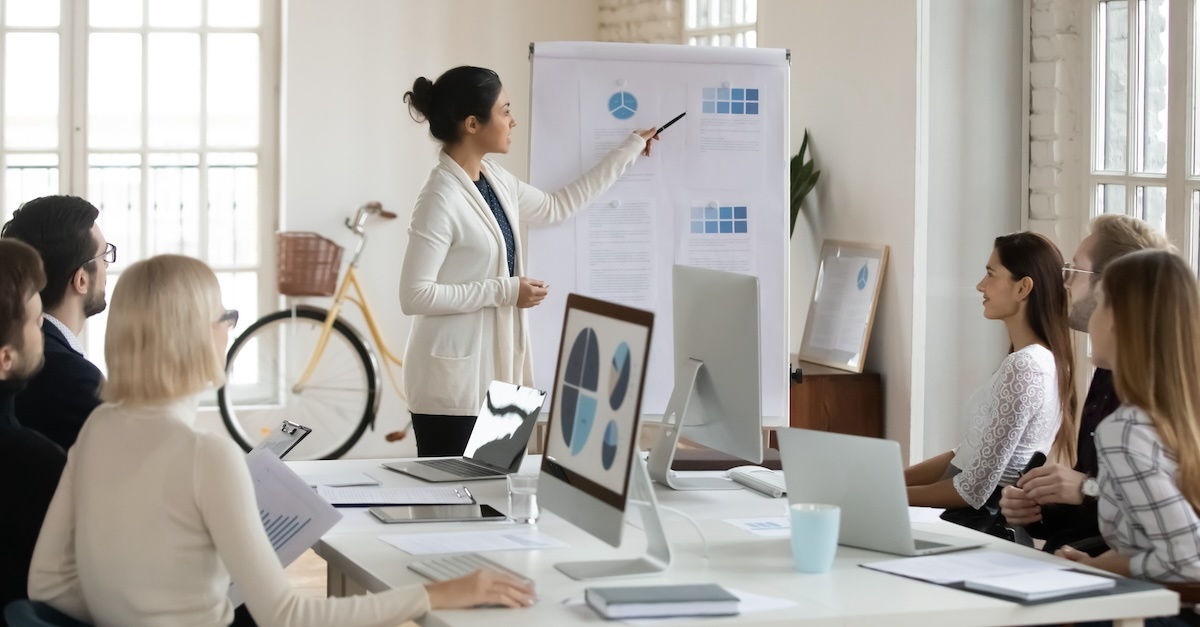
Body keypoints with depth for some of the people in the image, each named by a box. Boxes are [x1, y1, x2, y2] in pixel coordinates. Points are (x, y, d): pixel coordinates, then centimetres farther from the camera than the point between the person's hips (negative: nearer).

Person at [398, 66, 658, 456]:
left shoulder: (495, 180, 8)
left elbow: (555, 207, 25)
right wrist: (505, 291, -17)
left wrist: (628, 152, 27)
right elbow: (414, 295, -19)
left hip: (495, 371, 8)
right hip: (454, 381, -8)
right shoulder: (442, 199, -17)